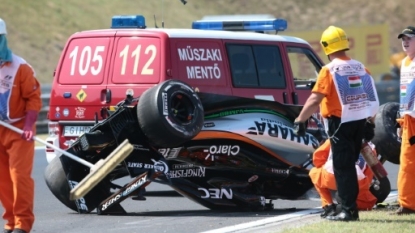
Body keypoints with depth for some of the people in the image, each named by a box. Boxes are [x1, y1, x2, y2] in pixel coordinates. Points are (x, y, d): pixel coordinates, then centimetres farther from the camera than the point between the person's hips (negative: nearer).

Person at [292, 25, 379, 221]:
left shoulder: (329, 70, -12)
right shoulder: (360, 68, 7)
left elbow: (315, 99, -19)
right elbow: (371, 97, 12)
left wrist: (300, 120, -16)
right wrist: (370, 121, 23)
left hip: (340, 122, -6)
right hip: (360, 121, 6)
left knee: (342, 167, -2)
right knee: (349, 165, 16)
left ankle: (349, 210, -5)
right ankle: (350, 206, 20)